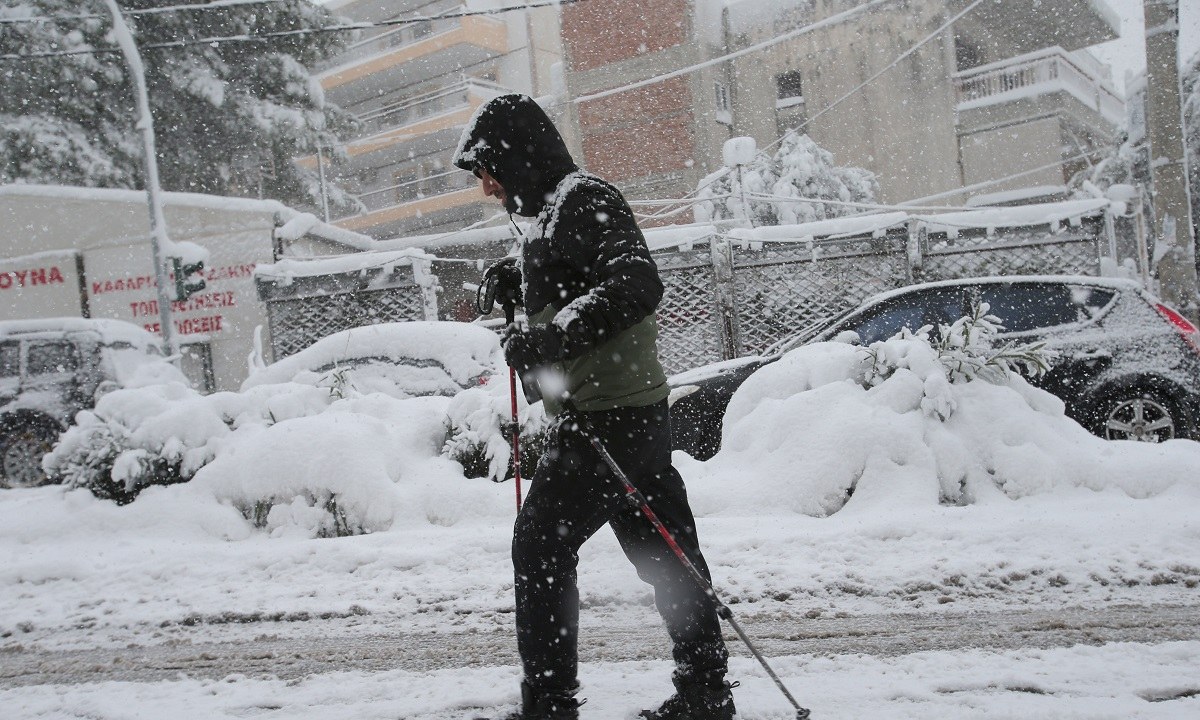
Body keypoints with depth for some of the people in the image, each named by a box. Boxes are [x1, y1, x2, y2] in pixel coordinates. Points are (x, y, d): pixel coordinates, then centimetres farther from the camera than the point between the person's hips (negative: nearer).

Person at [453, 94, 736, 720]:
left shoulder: (583, 198, -10)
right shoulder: (553, 212, 21)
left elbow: (637, 285, -25)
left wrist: (552, 337, -31)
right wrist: (523, 309, 16)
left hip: (608, 416, -10)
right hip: (633, 416, 10)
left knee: (540, 545, -6)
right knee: (664, 551, 12)